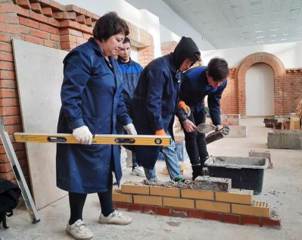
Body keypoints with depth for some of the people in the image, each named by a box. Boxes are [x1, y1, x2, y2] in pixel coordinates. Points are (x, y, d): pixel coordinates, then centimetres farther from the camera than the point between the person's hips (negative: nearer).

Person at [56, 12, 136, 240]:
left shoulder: (112, 61, 14)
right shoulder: (82, 55, -14)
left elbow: (117, 97, 18)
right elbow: (69, 93, -22)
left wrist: (127, 121, 12)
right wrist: (77, 124, -29)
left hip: (106, 129, 9)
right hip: (84, 130, -9)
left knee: (105, 169, 16)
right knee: (83, 173, 2)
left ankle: (108, 213, 34)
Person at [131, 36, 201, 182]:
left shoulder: (176, 69, 5)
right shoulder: (160, 68, -24)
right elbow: (152, 100, -28)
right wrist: (158, 128, -26)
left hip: (163, 118, 9)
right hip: (147, 118, -9)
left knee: (170, 148, 9)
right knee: (150, 151, 3)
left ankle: (178, 180, 18)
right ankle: (152, 182, 18)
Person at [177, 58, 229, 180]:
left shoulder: (222, 82, -22)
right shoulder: (191, 78, -39)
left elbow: (214, 103, -8)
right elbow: (177, 98, -27)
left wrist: (217, 123, -14)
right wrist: (184, 120, -32)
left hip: (199, 104, 5)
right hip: (184, 104, -5)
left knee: (201, 134, 6)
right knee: (191, 134, -11)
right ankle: (197, 172, -3)